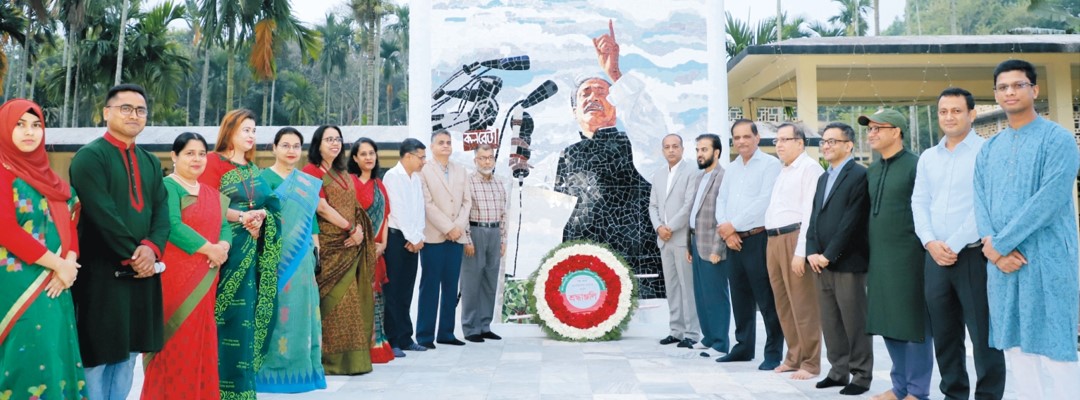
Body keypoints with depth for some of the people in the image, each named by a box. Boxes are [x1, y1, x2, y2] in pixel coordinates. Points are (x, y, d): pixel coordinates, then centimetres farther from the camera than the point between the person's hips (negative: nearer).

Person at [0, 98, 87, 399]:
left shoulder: (45, 174, 15)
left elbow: (68, 221, 10)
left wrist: (70, 262, -8)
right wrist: (58, 264, -14)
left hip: (54, 284, 7)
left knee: (55, 356, 8)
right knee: (29, 359, -4)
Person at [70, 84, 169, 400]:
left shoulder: (150, 161, 14)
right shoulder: (90, 156, -7)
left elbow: (162, 210, 6)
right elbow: (102, 215, -16)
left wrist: (152, 247, -11)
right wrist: (132, 255, -14)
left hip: (142, 269, 7)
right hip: (101, 272, -6)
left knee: (128, 351, 13)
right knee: (97, 352, 1)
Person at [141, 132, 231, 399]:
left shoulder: (212, 194, 18)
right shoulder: (167, 187, -6)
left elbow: (224, 226, 12)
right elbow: (172, 226, -18)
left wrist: (223, 246, -9)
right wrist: (209, 248, -16)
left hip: (204, 280, 7)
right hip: (174, 277, -7)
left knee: (200, 341, 10)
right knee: (176, 341, -4)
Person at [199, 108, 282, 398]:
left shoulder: (254, 169, 18)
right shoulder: (213, 162, -1)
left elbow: (269, 204, 12)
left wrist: (261, 216, -10)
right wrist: (241, 217, -21)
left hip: (253, 248, 6)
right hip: (226, 246, -6)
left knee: (248, 310, 6)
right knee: (230, 311, -6)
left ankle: (241, 374, 15)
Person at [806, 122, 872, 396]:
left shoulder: (859, 175, -6)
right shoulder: (823, 178, 20)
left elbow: (852, 221, -14)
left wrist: (829, 255, -14)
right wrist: (812, 252, 2)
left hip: (848, 262, -7)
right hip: (822, 263, 7)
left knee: (854, 322, 0)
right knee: (830, 323, 11)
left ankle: (861, 376, 10)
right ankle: (838, 371, 21)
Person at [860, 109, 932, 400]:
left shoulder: (915, 165, -7)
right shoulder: (872, 171, 14)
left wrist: (926, 246, -11)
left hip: (908, 256, -7)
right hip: (878, 257, 7)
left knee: (914, 322, 1)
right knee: (887, 322, 12)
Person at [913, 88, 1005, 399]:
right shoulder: (928, 157, 14)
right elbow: (919, 202, 11)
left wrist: (954, 244, -14)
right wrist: (930, 243, -4)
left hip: (973, 255, -5)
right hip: (935, 257, 5)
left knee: (984, 334, 0)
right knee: (943, 334, 11)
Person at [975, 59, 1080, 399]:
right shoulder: (988, 149, 14)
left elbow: (1049, 199, -14)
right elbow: (980, 202, 7)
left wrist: (998, 243, -15)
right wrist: (995, 249, -10)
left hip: (1046, 260, -5)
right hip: (1002, 262, 5)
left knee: (1052, 347, -1)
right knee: (1016, 346, 10)